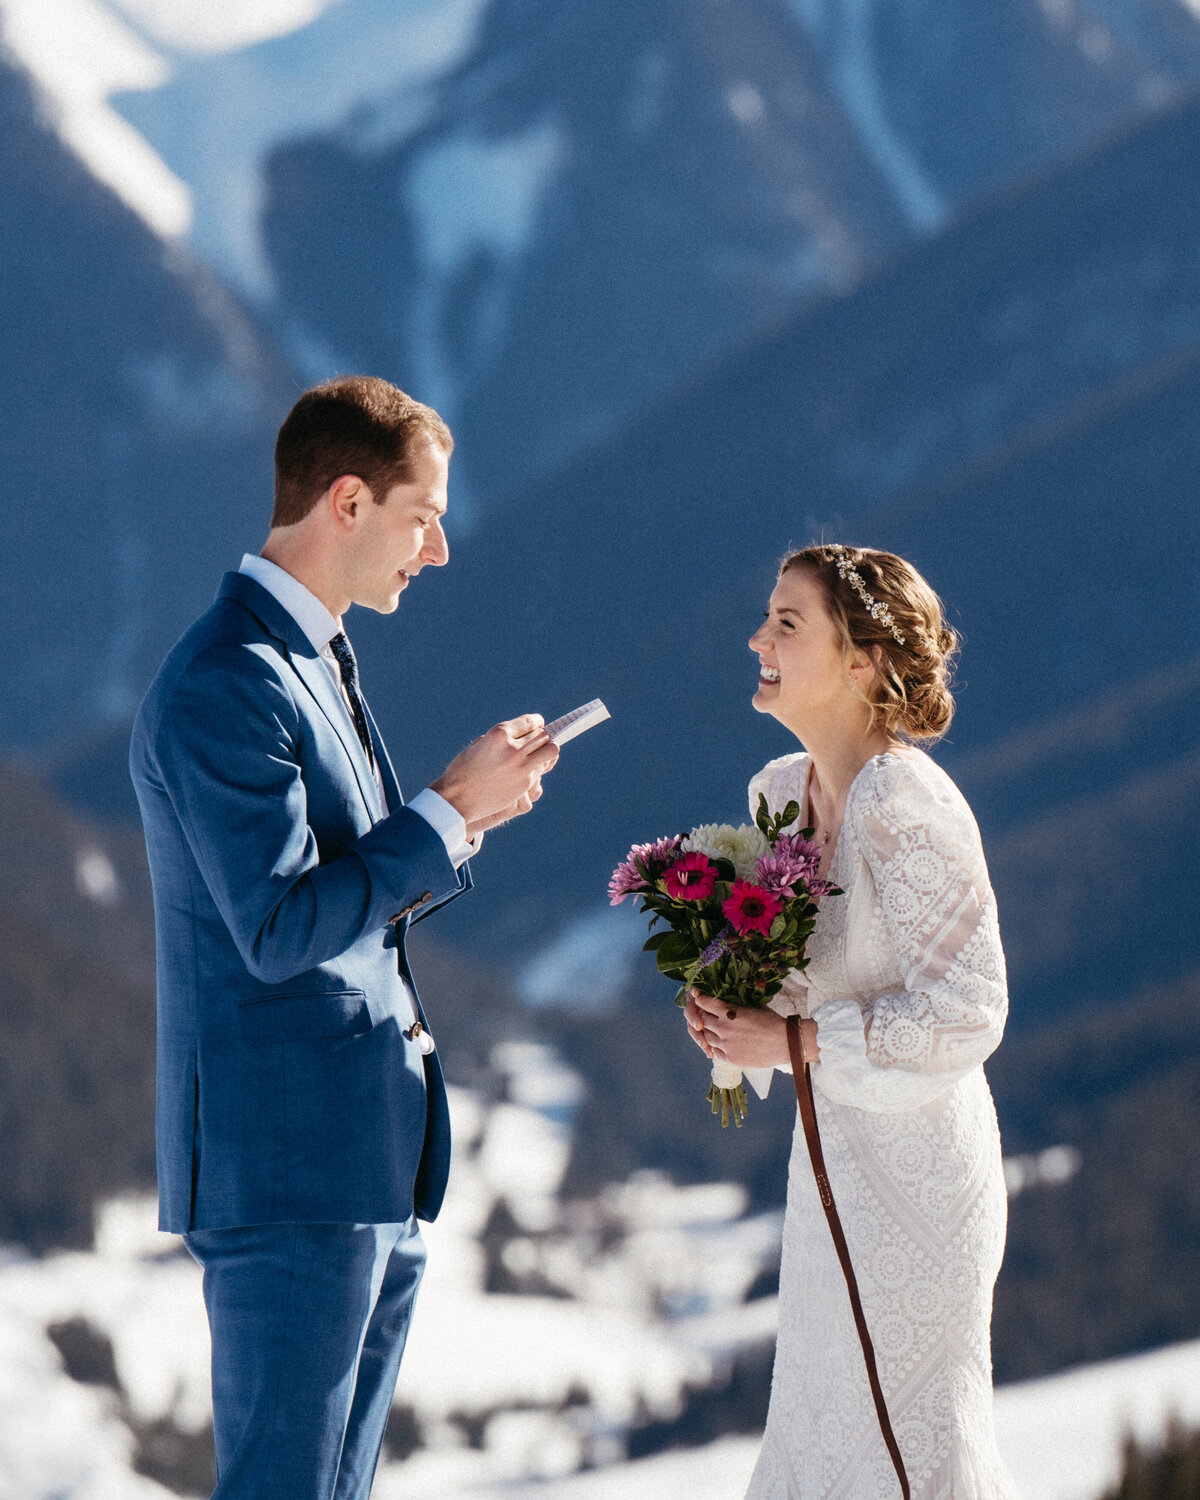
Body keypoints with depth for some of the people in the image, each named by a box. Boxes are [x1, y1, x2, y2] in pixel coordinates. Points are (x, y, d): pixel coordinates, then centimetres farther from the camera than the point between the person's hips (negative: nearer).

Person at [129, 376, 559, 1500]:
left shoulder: (316, 664, 16)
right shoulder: (224, 687, -17)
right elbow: (281, 929, -23)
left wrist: (463, 818, 3)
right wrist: (449, 810, -16)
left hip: (371, 1166, 10)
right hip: (287, 1164, -10)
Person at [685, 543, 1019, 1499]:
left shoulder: (908, 810, -22)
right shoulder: (783, 790, 5)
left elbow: (965, 1015, -22)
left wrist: (791, 1041, -19)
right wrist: (731, 1009, -1)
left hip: (916, 1162, -9)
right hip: (833, 1159, 9)